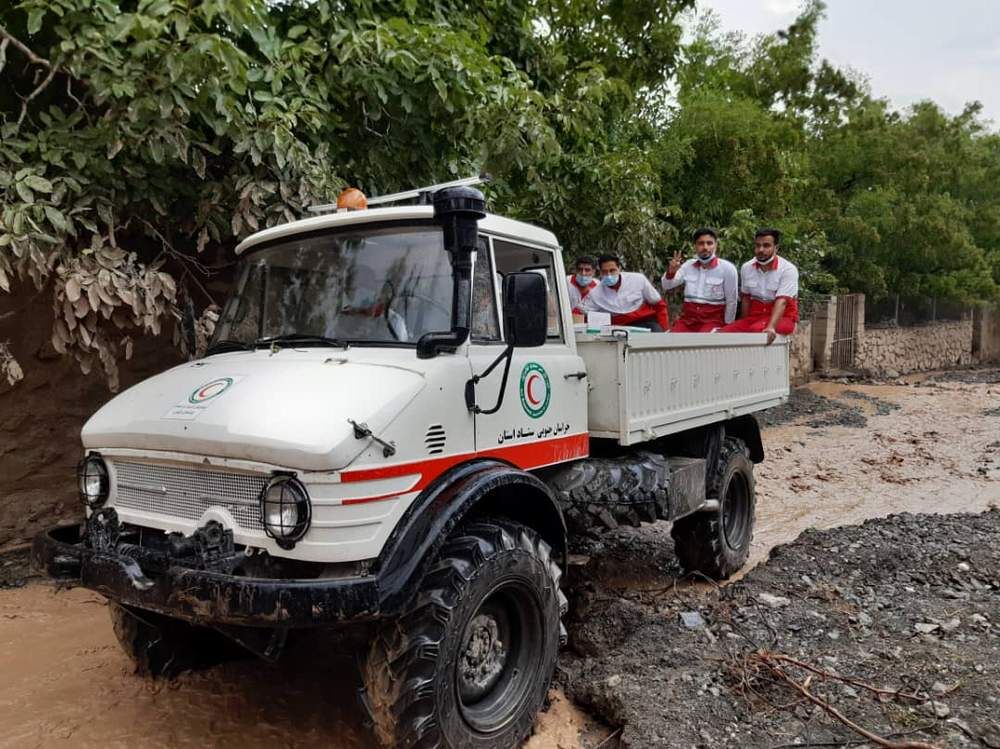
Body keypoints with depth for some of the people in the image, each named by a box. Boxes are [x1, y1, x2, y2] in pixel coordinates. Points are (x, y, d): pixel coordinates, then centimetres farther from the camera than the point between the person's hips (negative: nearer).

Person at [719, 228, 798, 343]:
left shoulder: (788, 269, -11)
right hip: (755, 316, 4)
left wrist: (771, 327, -36)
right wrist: (743, 326, 7)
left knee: (758, 330, -38)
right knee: (722, 333, -22)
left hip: (782, 317, -4)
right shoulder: (746, 268, 5)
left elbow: (782, 301, -22)